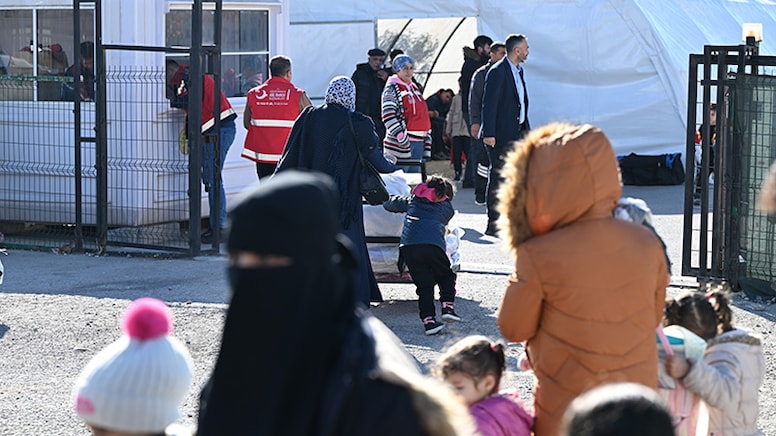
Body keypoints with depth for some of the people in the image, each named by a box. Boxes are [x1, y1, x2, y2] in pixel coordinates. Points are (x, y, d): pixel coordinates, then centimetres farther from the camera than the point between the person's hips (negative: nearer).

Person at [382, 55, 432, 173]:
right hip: (401, 143, -8)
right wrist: (401, 136, -26)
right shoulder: (391, 89, -6)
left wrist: (427, 138, 20)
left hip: (419, 141, 8)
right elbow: (388, 116, -17)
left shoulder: (414, 88, 20)